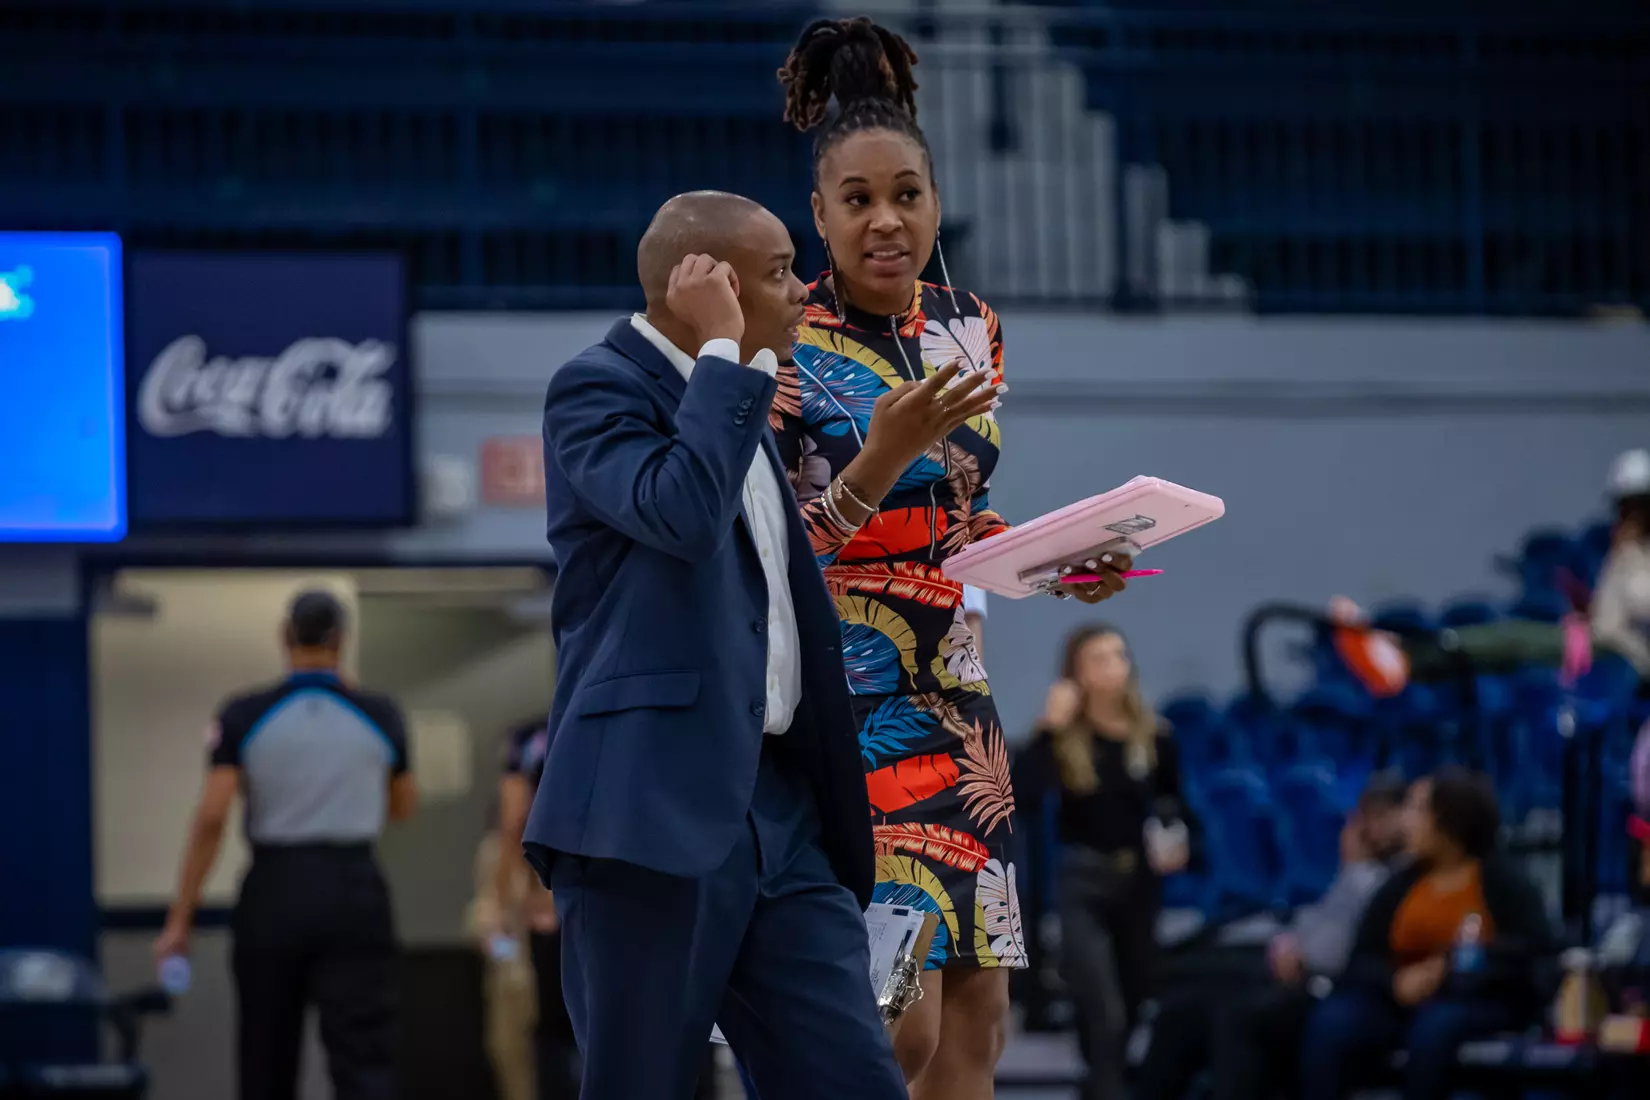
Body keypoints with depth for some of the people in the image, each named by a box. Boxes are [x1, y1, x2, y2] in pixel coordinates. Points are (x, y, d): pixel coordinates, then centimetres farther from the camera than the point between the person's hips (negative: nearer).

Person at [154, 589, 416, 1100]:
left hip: (274, 891, 0)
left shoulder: (244, 717, -4)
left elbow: (211, 818, -11)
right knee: (363, 1058, -6)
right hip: (354, 891, 0)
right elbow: (402, 806, 16)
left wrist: (180, 920, -7)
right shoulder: (379, 716, 1)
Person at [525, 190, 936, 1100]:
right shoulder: (597, 387, -5)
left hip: (778, 811, 8)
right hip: (653, 810, -8)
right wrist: (723, 351, -15)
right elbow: (682, 512, -25)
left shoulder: (732, 401, 22)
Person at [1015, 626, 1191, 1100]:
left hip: (1141, 881, 4)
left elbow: (1178, 804, 14)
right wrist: (1049, 728, -22)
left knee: (1134, 1005, 15)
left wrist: (1180, 844, -5)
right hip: (1083, 884, -4)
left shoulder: (1154, 737, 0)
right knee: (1104, 1014, -13)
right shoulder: (1062, 739, -7)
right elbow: (1026, 798, -23)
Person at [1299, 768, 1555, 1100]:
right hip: (1404, 1003, 4)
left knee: (1435, 1026, -39)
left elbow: (1538, 948, -13)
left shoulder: (1502, 880, 1)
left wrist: (1457, 963, -21)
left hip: (1485, 1005, -4)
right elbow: (1363, 959, 5)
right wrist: (1396, 981, -18)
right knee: (1330, 1021, -25)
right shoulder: (1401, 883, 13)